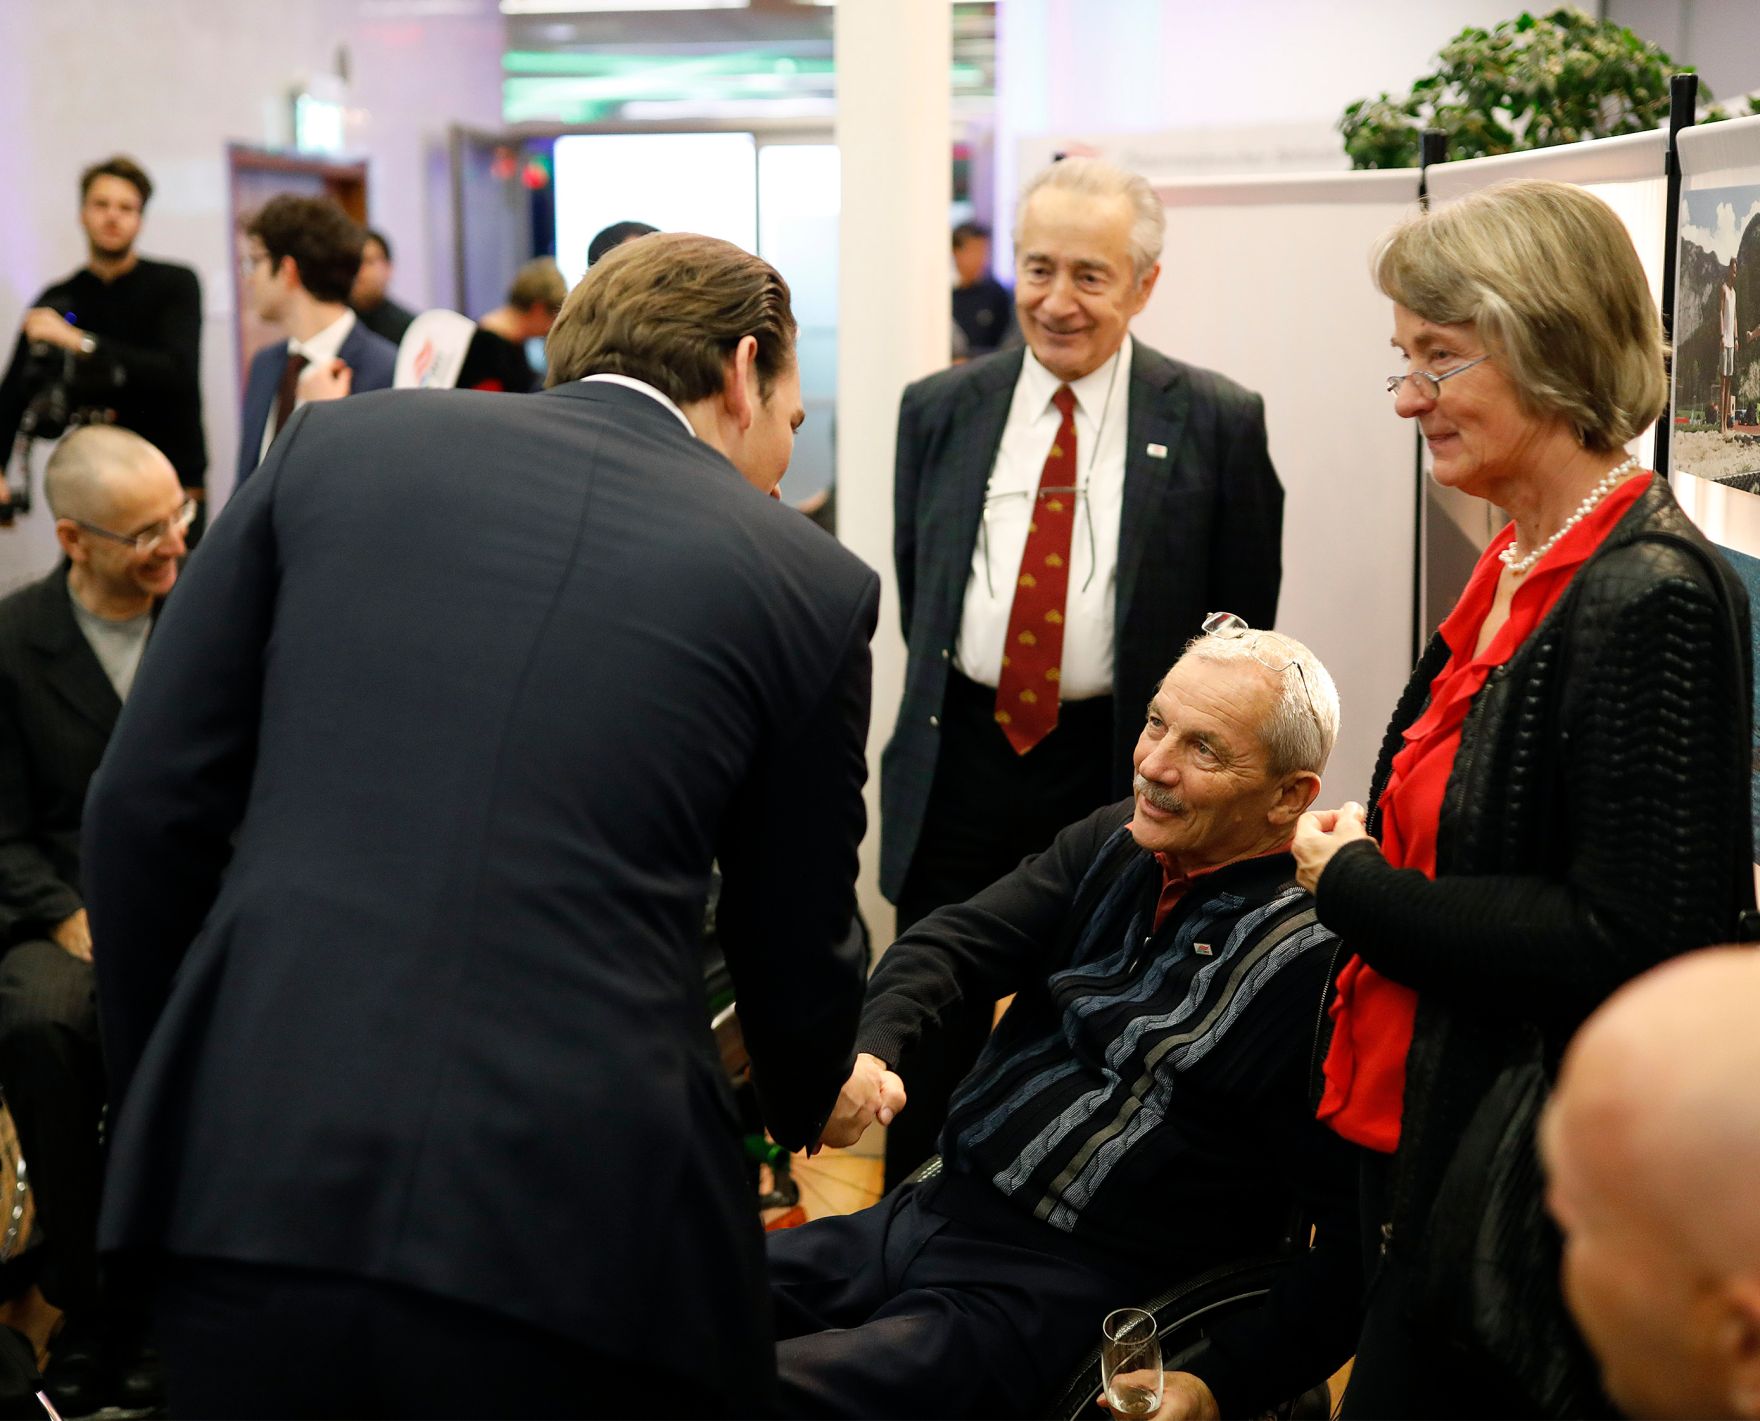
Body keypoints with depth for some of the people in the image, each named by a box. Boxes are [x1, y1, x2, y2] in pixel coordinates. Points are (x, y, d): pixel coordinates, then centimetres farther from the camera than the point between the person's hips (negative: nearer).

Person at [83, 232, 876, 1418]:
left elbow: (149, 805, 6)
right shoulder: (806, 582, 5)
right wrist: (808, 1116, 35)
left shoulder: (339, 444, 9)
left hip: (251, 1188, 2)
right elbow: (796, 954, 14)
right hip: (579, 1227, -2)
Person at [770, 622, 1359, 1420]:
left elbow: (1352, 1243, -14)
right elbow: (947, 946, 1)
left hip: (1061, 1290, -7)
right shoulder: (1112, 845, 8)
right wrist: (867, 1049, -20)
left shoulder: (1310, 961, -14)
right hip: (929, 1214, 7)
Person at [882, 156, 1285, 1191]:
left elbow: (1245, 626, 1)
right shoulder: (940, 410, 5)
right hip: (962, 761, 2)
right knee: (932, 1034, 9)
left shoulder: (1218, 423, -4)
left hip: (1123, 770, -2)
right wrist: (944, 712, 12)